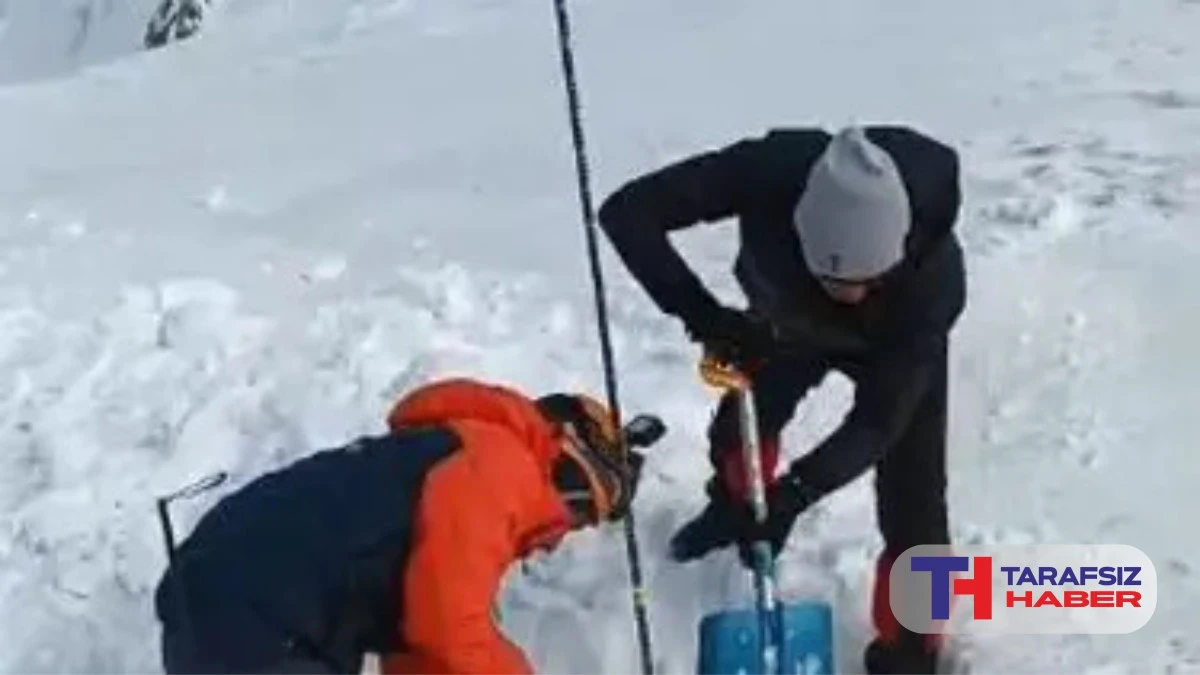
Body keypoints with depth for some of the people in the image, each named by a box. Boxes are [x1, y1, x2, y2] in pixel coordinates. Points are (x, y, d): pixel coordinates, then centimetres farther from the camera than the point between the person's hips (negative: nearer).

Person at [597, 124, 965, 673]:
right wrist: (702, 315, -49)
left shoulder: (935, 269, -44)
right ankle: (736, 504, 57)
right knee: (741, 423, 22)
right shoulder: (768, 172, -43)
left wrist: (796, 493, -49)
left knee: (911, 503, -7)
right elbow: (627, 211, -39)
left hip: (898, 344, -2)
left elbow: (879, 420, -37)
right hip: (786, 321, 3)